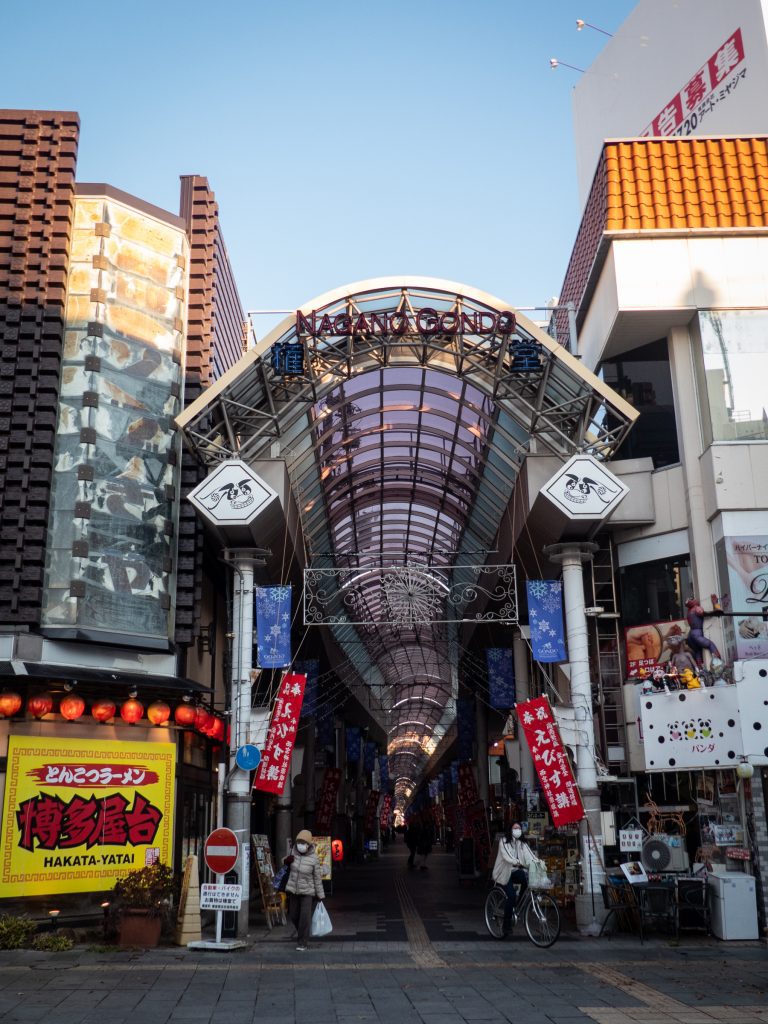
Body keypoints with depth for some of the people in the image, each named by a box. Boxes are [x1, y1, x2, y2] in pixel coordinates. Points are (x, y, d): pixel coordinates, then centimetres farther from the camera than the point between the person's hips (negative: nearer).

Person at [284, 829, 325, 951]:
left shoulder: (313, 858, -15)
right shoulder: (293, 853, -3)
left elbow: (317, 878, -9)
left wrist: (321, 895, -6)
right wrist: (286, 861, -6)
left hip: (308, 891, -5)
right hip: (293, 890, 5)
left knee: (305, 917, -11)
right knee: (293, 916, 12)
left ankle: (303, 943, 2)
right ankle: (304, 936, 36)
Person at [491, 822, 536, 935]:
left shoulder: (522, 844, 7)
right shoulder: (504, 842, -8)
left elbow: (530, 856, -9)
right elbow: (506, 856, -25)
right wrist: (516, 862, -44)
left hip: (515, 871, 4)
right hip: (504, 873, -4)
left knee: (527, 878, -28)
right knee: (511, 895, -21)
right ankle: (506, 924, -6)